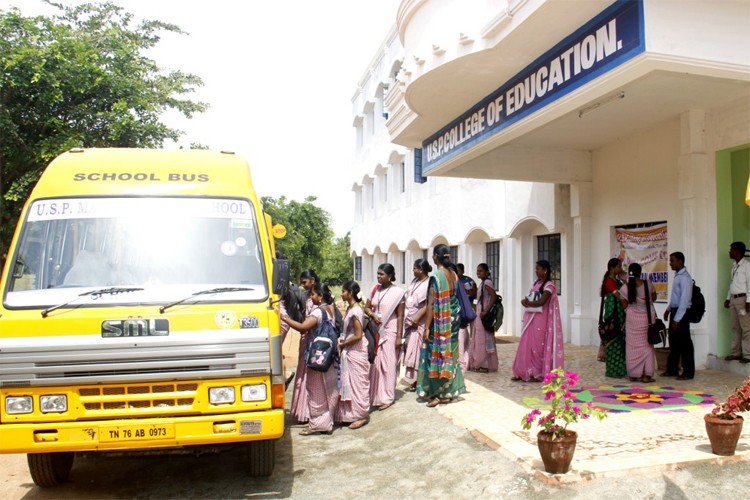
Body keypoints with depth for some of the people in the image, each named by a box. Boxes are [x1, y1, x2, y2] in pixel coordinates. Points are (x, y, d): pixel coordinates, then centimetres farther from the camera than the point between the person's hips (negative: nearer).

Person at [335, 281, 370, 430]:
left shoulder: (355, 311, -21)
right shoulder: (350, 308, 8)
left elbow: (358, 336, -22)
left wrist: (342, 344, -11)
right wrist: (342, 340, 1)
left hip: (356, 351, -9)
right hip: (349, 351, 9)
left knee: (357, 382, 0)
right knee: (349, 382, 15)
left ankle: (362, 416, 10)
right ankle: (351, 413, 25)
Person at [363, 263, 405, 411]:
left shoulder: (397, 292, -9)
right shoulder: (375, 289, 5)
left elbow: (400, 316, -8)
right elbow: (367, 307, 12)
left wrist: (399, 336, -11)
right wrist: (372, 314, -10)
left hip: (389, 331, -5)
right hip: (375, 331, 5)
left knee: (388, 364, 2)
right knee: (375, 362, 8)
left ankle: (387, 397, 12)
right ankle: (375, 395, 19)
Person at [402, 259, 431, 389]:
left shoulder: (428, 284, -13)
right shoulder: (415, 281, 12)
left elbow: (428, 305, -18)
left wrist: (417, 319, -19)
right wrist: (406, 317, 12)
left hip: (419, 323, -7)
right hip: (409, 321, 8)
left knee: (416, 351, -4)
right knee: (410, 350, 8)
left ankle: (416, 381, 4)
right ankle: (412, 380, 15)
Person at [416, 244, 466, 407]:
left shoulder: (436, 276, -16)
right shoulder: (454, 275, 4)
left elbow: (431, 304, -17)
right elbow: (456, 299, 10)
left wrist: (426, 327, -13)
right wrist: (453, 319, 18)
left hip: (439, 323, -7)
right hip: (453, 321, 7)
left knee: (436, 355, 3)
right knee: (449, 355, 13)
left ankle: (436, 393, 9)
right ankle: (448, 392, 21)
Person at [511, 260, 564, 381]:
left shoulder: (549, 285, -9)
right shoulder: (536, 283, 16)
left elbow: (541, 302, -19)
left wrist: (527, 303, -5)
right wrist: (526, 302, -10)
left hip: (540, 320, -7)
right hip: (530, 319, 7)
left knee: (537, 346, -3)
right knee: (526, 345, 5)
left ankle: (537, 374, 4)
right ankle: (524, 372, 9)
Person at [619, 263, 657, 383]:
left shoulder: (625, 288, -10)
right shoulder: (648, 284, -8)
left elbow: (624, 306, -2)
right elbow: (654, 298, 10)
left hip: (632, 319, 0)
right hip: (647, 318, 0)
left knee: (632, 346, 9)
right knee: (646, 346, 7)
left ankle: (633, 374, 12)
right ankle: (646, 375, 5)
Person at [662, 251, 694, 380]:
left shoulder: (684, 278, -17)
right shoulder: (677, 275, 12)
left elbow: (684, 300, -21)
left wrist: (677, 319, -22)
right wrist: (668, 309, 19)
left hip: (681, 313, -9)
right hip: (675, 311, 9)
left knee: (684, 343, -1)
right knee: (673, 342, 15)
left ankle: (688, 372, 9)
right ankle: (672, 369, 24)